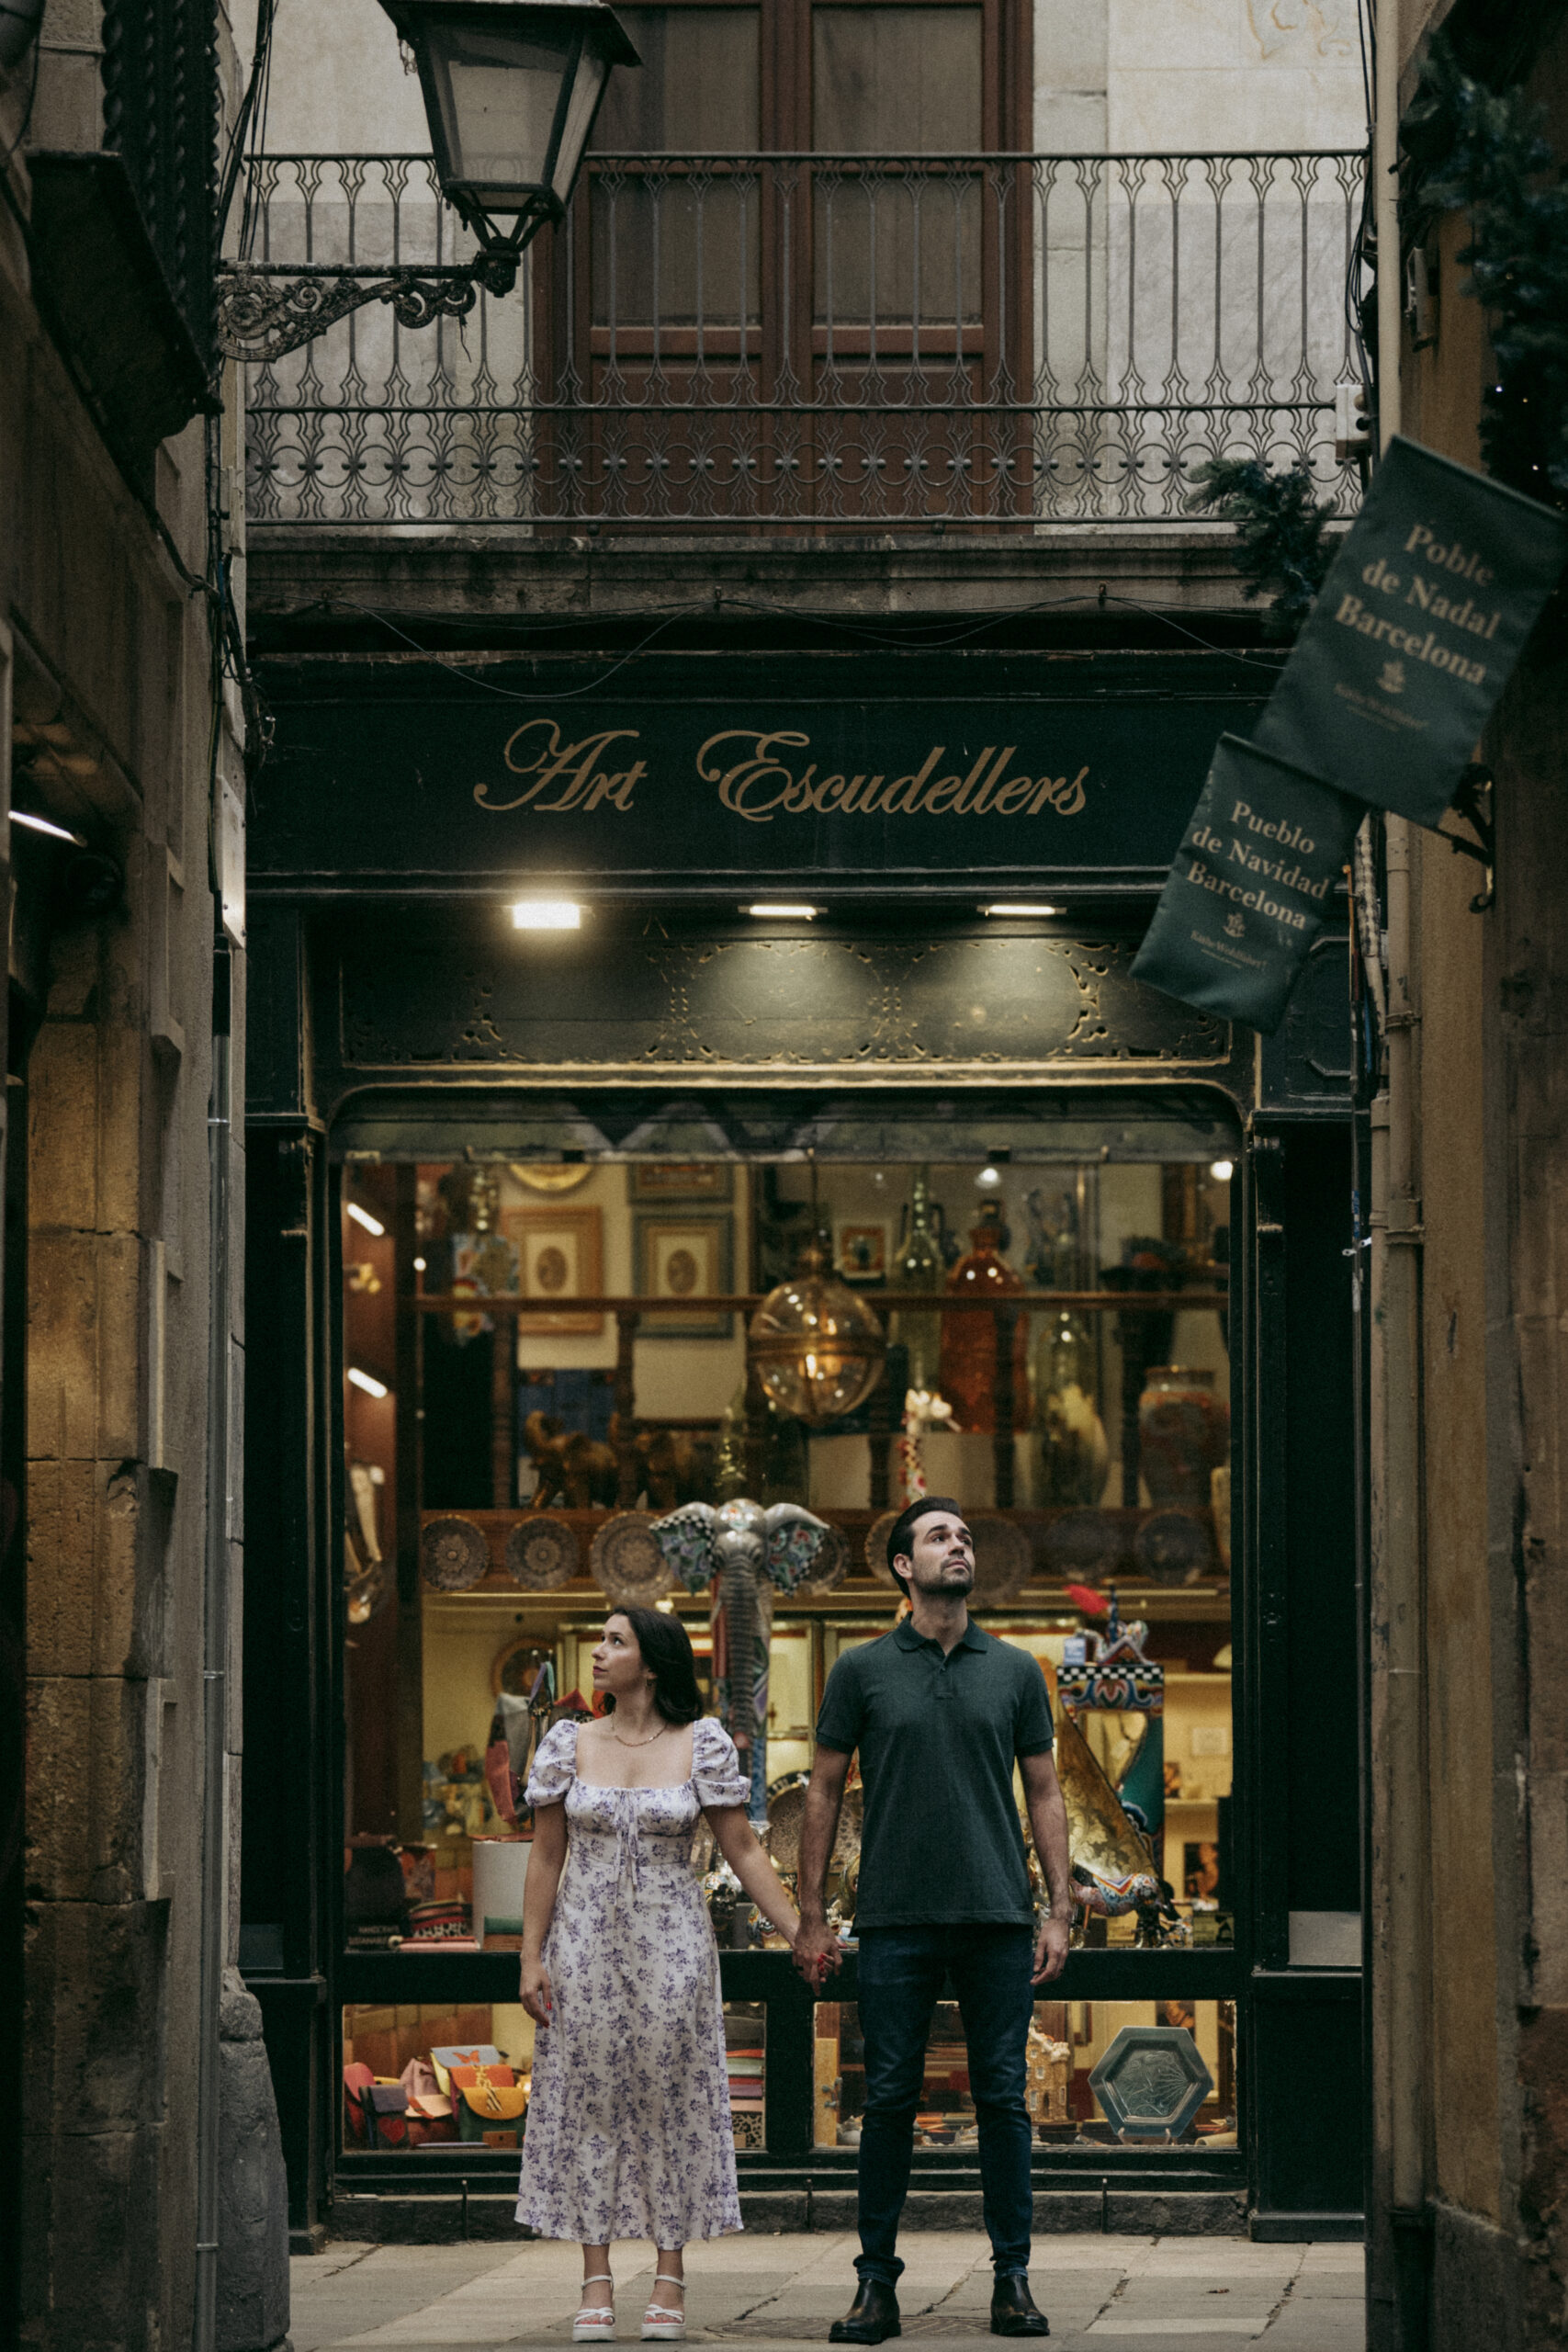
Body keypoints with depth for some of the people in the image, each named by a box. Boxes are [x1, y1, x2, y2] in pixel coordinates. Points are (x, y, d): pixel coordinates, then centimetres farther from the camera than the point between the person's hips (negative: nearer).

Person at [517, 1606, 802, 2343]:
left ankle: (670, 2280, 6)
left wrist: (800, 1932, -6)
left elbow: (744, 1851, 0)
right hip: (585, 1943, 2)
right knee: (587, 2100, 0)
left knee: (672, 2099, 0)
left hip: (670, 1943, -1)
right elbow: (546, 1857, 6)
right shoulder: (569, 1745, 3)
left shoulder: (703, 1746, -2)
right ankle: (596, 2284, 5)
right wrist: (531, 1958, 0)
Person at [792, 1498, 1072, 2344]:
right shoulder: (863, 1671, 5)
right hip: (896, 1919, -1)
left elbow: (1045, 1792, 10)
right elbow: (824, 1792, 7)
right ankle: (877, 2282, 7)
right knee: (889, 2099, 1)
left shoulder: (1015, 1671, 9)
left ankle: (1012, 2279, 7)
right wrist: (810, 1917, 2)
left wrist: (1059, 1909, 2)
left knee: (1002, 2097, 2)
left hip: (998, 1920, 1)